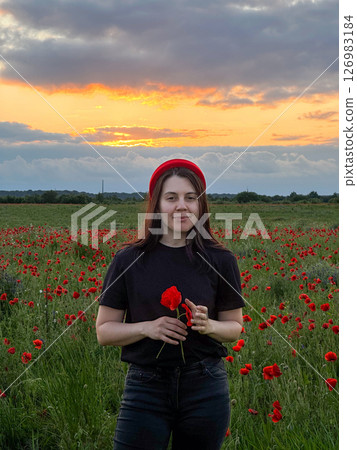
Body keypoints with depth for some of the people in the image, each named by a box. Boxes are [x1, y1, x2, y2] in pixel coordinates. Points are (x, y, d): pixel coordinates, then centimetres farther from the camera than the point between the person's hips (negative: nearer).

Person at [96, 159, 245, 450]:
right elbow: (104, 331, 2)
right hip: (146, 388, -1)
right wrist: (147, 328, -15)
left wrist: (207, 325, -13)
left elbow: (235, 327, 8)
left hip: (205, 388, 1)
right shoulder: (129, 260, -1)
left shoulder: (220, 260, 1)